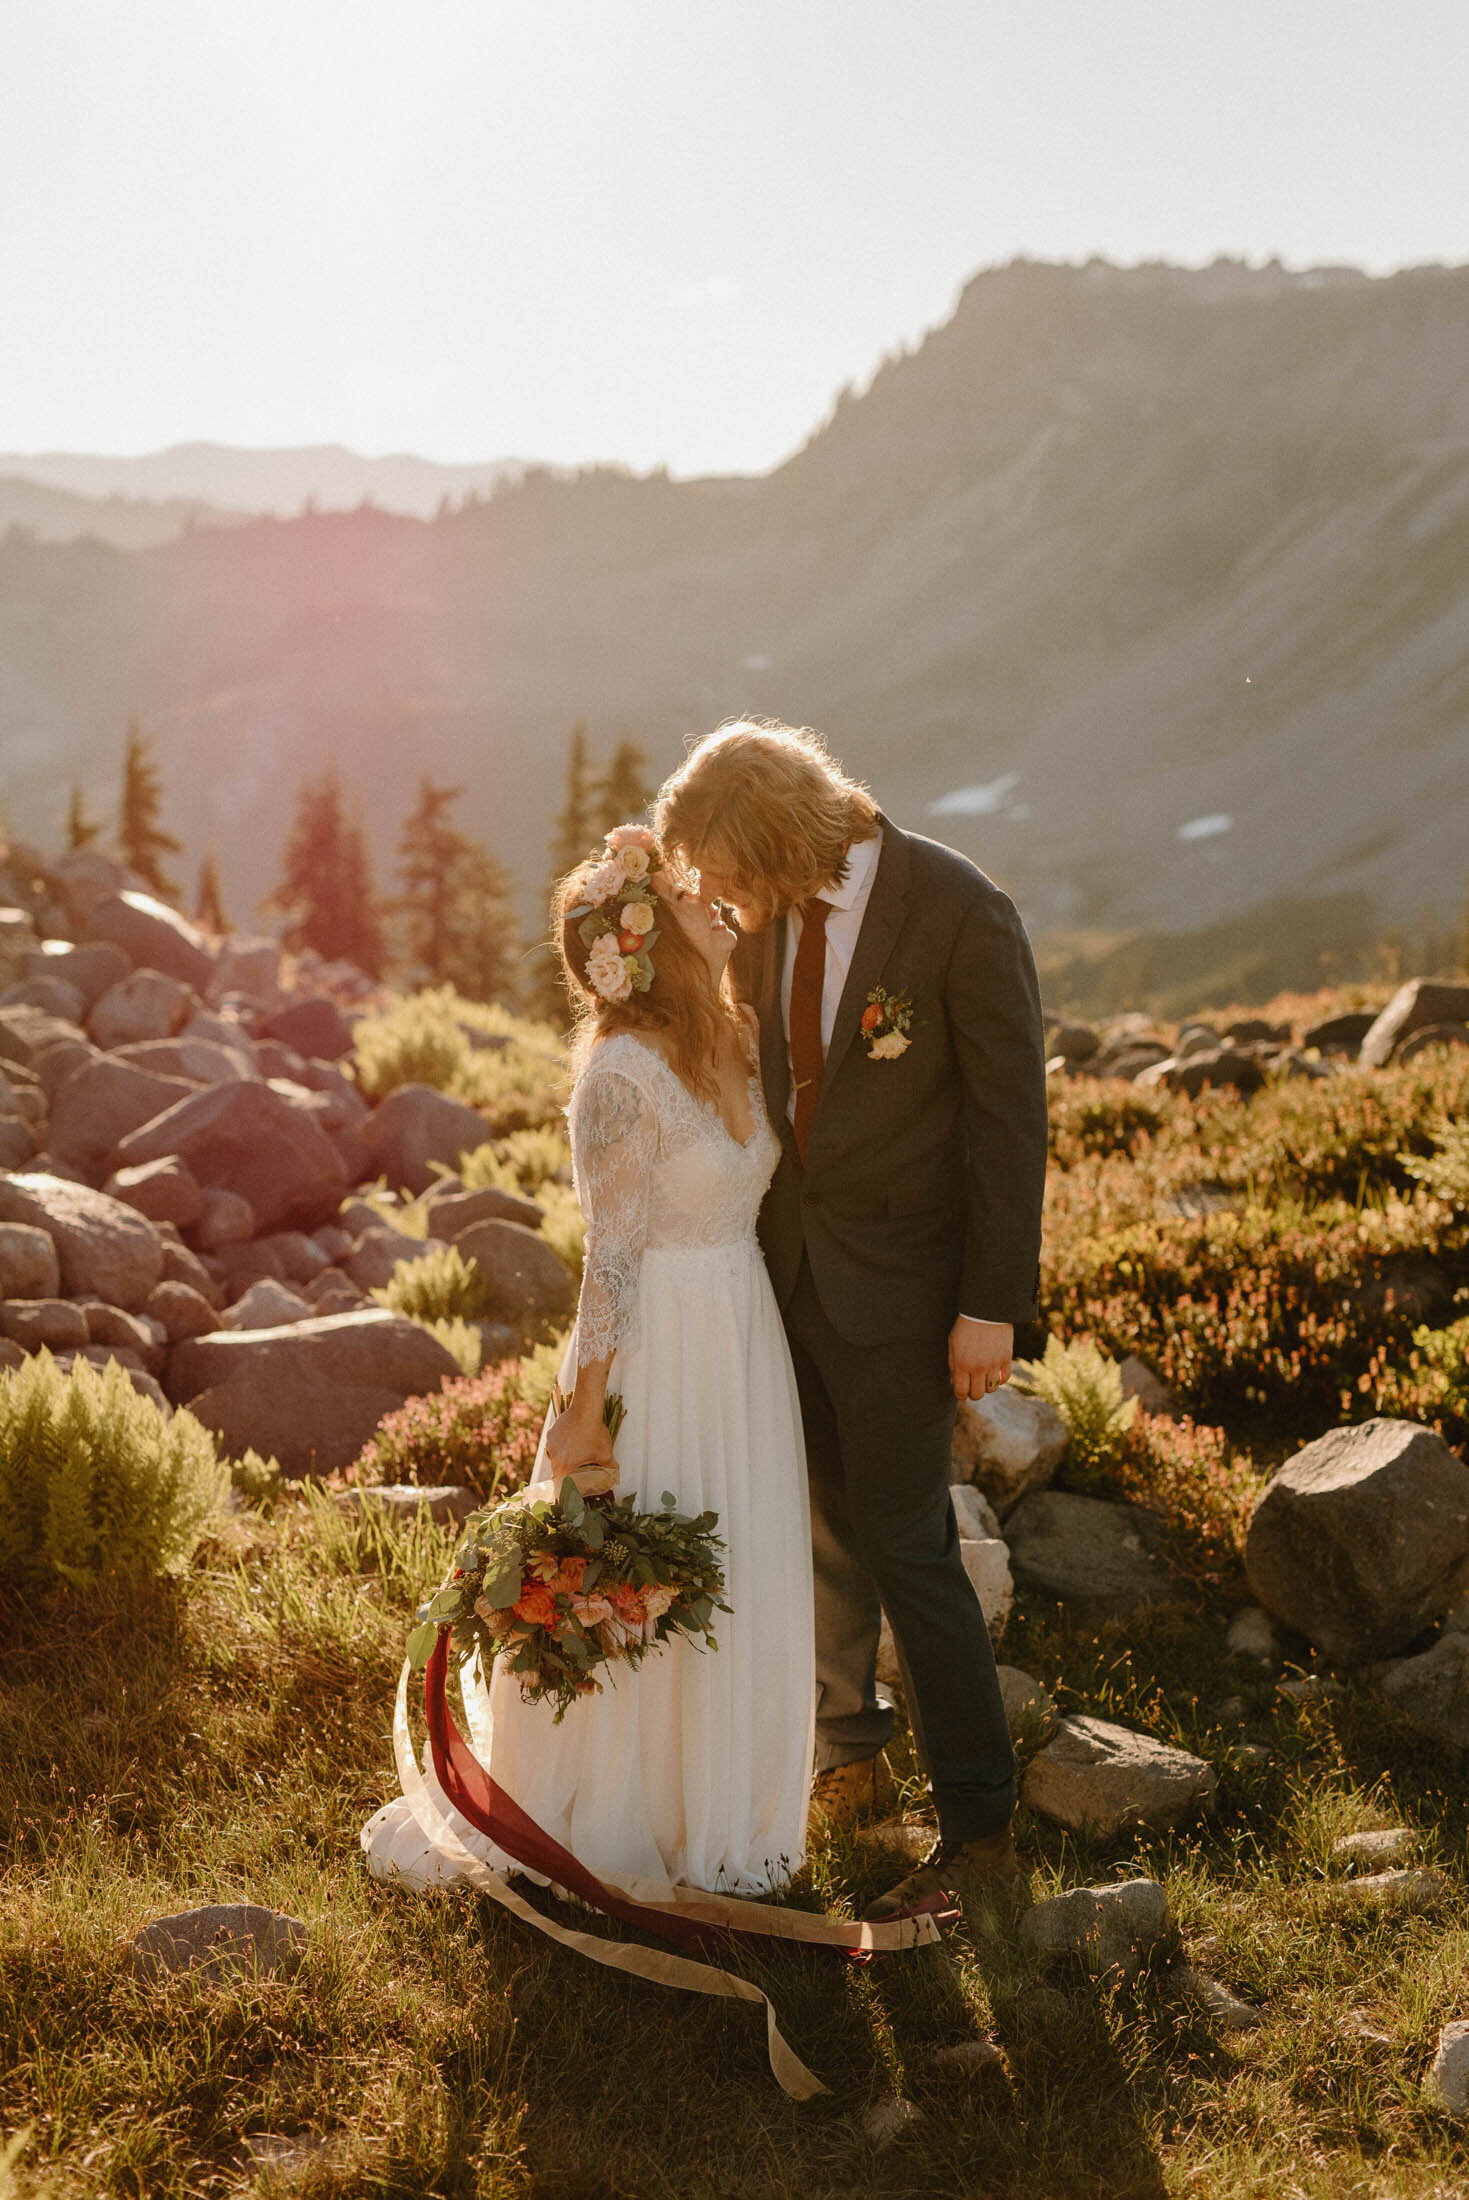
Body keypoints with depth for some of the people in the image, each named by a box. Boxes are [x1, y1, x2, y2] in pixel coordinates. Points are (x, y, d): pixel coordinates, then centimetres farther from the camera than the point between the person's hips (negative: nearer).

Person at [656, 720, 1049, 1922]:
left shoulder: (962, 914, -19)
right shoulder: (771, 914, -1)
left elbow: (1011, 1113, -15)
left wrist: (993, 1306, -15)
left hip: (899, 1276, -6)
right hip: (787, 1261, 6)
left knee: (905, 1542, -3)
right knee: (819, 1528, 16)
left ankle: (981, 1834, 10)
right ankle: (848, 1756, 37)